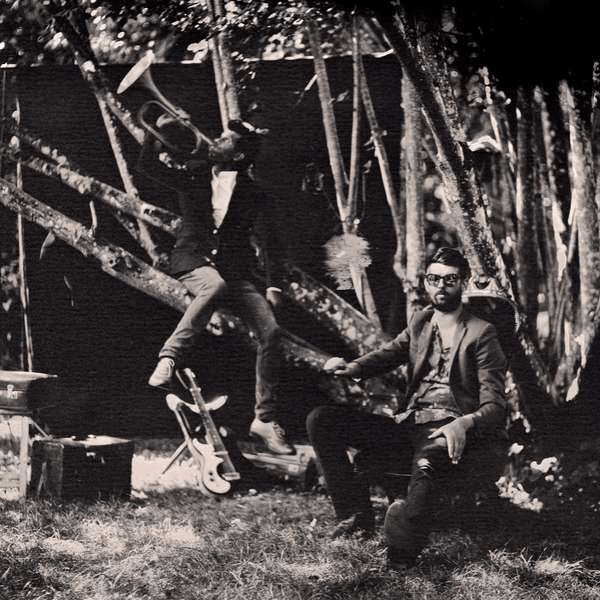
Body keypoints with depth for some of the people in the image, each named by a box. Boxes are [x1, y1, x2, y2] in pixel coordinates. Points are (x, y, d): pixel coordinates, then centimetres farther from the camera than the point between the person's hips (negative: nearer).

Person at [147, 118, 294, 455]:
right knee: (216, 284, -40)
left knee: (271, 332, -16)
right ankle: (170, 356, -38)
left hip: (235, 273, 2)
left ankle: (266, 420, -6)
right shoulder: (195, 175, 7)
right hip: (193, 262, -1)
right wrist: (160, 133, -4)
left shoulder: (253, 195, 3)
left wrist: (274, 286, -10)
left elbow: (270, 243, 1)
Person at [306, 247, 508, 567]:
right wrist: (354, 367, -7)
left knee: (427, 461, -43)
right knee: (320, 420, -10)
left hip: (447, 432, -6)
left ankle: (399, 559, -39)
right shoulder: (420, 322, 20)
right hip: (407, 425, 6)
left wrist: (465, 424, -29)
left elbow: (494, 405, -6)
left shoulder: (481, 333, 2)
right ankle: (355, 514, -11)